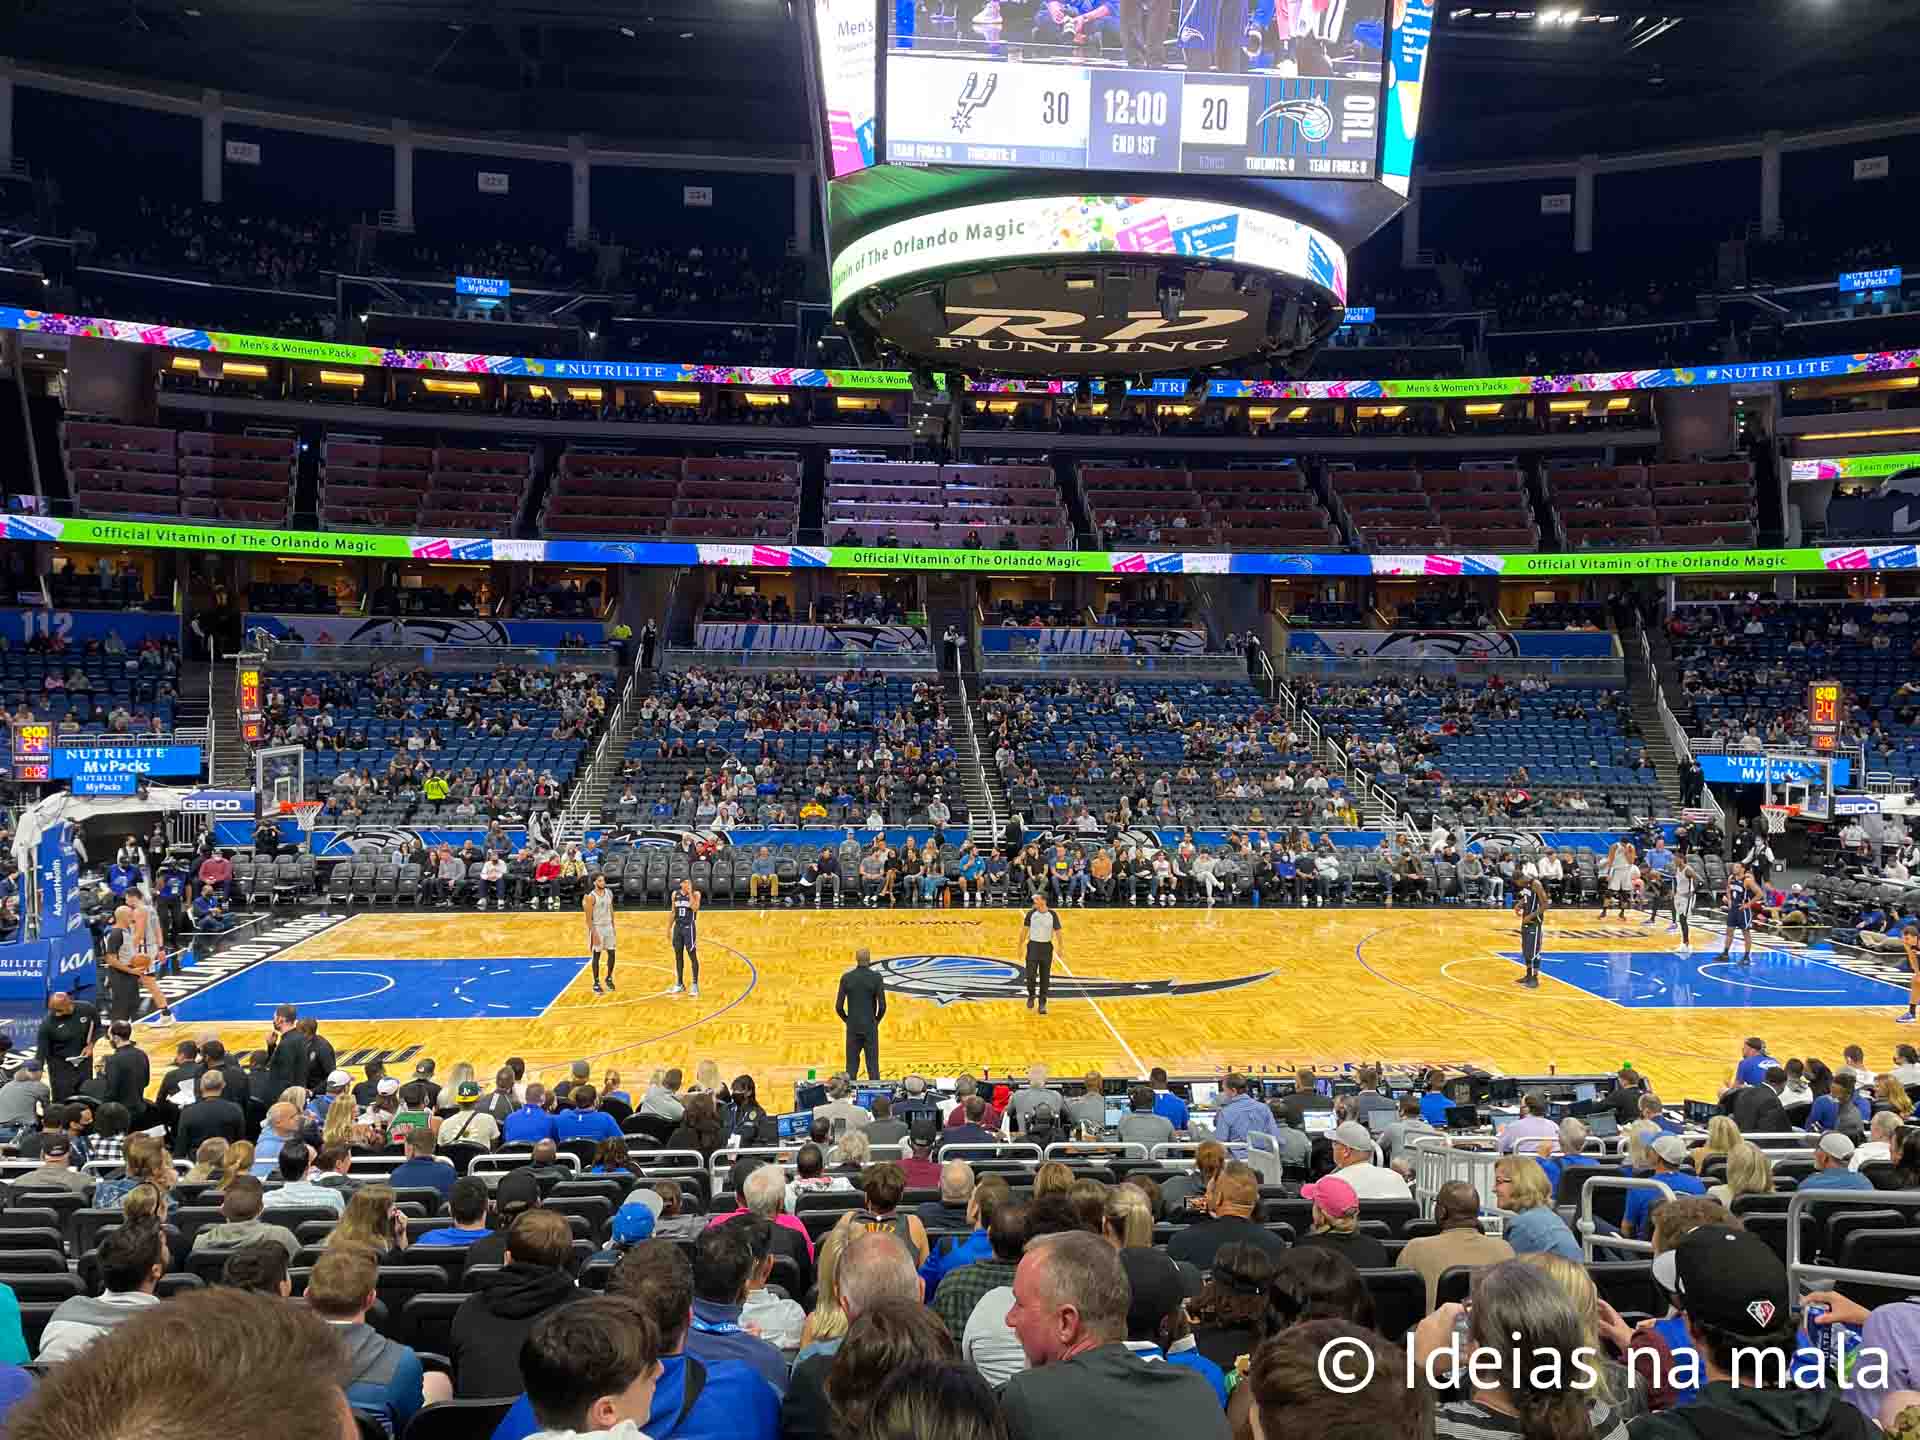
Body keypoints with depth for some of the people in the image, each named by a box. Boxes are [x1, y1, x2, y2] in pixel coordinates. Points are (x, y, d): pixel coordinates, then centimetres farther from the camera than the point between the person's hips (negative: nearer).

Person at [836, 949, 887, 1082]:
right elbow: (882, 1005, -12)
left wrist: (847, 1020, 13)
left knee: (852, 1066, 8)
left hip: (853, 1028, 2)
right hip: (870, 1028, -2)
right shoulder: (876, 977, -8)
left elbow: (838, 1006, -4)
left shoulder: (846, 977, -2)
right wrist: (877, 1020, 7)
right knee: (873, 1066, 4)